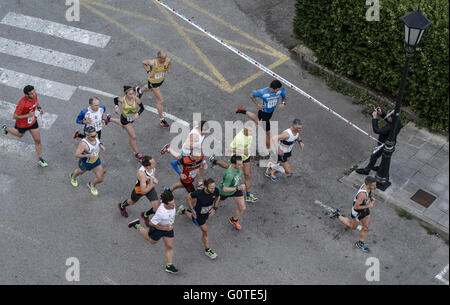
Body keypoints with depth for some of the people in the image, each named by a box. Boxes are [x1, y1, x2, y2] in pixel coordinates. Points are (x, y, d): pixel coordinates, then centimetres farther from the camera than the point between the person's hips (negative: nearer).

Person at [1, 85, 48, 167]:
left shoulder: (34, 95, -21)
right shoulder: (22, 103, -40)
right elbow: (14, 117, -31)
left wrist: (39, 108, -12)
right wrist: (28, 115, -36)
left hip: (33, 121, 5)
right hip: (22, 124, -5)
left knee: (38, 140, 7)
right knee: (20, 135, 29)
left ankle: (40, 160, 23)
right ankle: (6, 129, 59)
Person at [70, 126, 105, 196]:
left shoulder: (96, 138, -19)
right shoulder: (83, 143, -38)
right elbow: (77, 155, -33)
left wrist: (101, 146, -16)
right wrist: (88, 155, -41)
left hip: (96, 161, 4)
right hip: (85, 163, -4)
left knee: (100, 179, 5)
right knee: (80, 172, 30)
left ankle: (91, 185, 41)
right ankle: (73, 177, 68)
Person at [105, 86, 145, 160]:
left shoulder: (136, 99, -28)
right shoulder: (123, 100, -29)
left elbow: (142, 108, -18)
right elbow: (115, 99, -6)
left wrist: (138, 114, -36)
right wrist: (116, 107, -23)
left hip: (133, 117, 4)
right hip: (125, 119, -4)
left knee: (123, 125, 38)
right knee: (133, 137, -3)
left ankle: (109, 118, 64)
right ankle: (136, 153, 19)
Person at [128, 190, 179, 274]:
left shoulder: (171, 203, -24)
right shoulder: (160, 213, -43)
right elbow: (151, 223, -29)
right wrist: (164, 228, -26)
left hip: (168, 227, 5)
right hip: (157, 228, -5)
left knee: (170, 246, 8)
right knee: (152, 241, 26)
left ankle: (169, 266, 23)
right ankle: (137, 226, 41)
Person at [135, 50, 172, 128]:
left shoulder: (168, 60, -24)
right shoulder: (153, 63, -35)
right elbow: (143, 62, -16)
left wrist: (169, 69, -12)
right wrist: (148, 71, -21)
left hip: (161, 80, 6)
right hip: (153, 82, -6)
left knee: (150, 88, 38)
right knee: (160, 101, -4)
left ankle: (140, 90, 73)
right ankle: (161, 120, 13)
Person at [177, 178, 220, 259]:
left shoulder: (216, 190, -28)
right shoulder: (199, 193, -38)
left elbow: (218, 197, -2)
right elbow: (188, 197, -19)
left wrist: (214, 208, -12)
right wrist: (192, 210, -15)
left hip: (207, 212, 5)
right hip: (198, 213, -5)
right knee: (205, 231, 6)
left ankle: (183, 211, 60)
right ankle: (207, 250, 29)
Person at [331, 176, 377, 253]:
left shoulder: (367, 185, -18)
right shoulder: (362, 194, -44)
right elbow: (356, 207, -32)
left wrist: (371, 197, -9)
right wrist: (368, 206, -26)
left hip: (365, 209, 7)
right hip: (357, 212, -7)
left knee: (366, 227, 15)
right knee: (353, 227, 23)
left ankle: (360, 243, 37)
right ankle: (338, 215, 37)